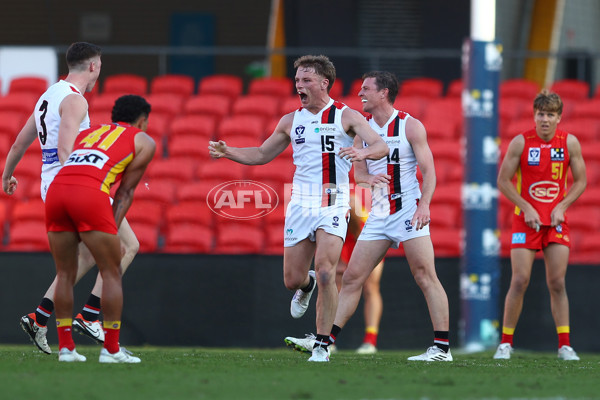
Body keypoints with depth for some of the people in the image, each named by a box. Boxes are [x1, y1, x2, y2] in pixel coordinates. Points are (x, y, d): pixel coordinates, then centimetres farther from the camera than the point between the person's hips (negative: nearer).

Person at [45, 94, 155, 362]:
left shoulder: (87, 133, 34)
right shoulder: (144, 141, 22)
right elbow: (125, 191, 14)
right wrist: (113, 227, 11)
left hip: (56, 189, 5)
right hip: (90, 194, -5)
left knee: (65, 274, 15)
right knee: (111, 273, 6)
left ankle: (65, 347, 14)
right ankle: (111, 349, 5)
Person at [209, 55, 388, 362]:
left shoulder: (345, 116, -1)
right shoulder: (291, 121, 11)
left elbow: (381, 146, -9)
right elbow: (262, 155, 21)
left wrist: (363, 152, -32)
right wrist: (228, 152, 6)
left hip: (333, 205, -4)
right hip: (300, 203, 4)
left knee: (325, 274, -18)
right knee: (292, 279, 3)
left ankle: (322, 345, -8)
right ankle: (307, 285, 43)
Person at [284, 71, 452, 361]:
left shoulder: (410, 126, -4)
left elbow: (428, 169, -8)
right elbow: (358, 173, 14)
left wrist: (424, 204, -23)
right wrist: (369, 178, -10)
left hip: (409, 211, -6)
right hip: (378, 215, 6)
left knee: (425, 277, -11)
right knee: (352, 277, 3)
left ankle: (442, 348, -11)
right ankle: (325, 340, 5)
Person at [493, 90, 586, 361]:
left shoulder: (570, 143, -1)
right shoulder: (520, 142, -7)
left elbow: (580, 181, 6)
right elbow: (503, 181, -2)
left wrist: (561, 207, -7)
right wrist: (526, 208, -11)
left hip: (556, 220, 2)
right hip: (526, 220, -2)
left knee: (557, 283, -2)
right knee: (520, 281, -7)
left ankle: (564, 346, 2)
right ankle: (505, 343, 2)